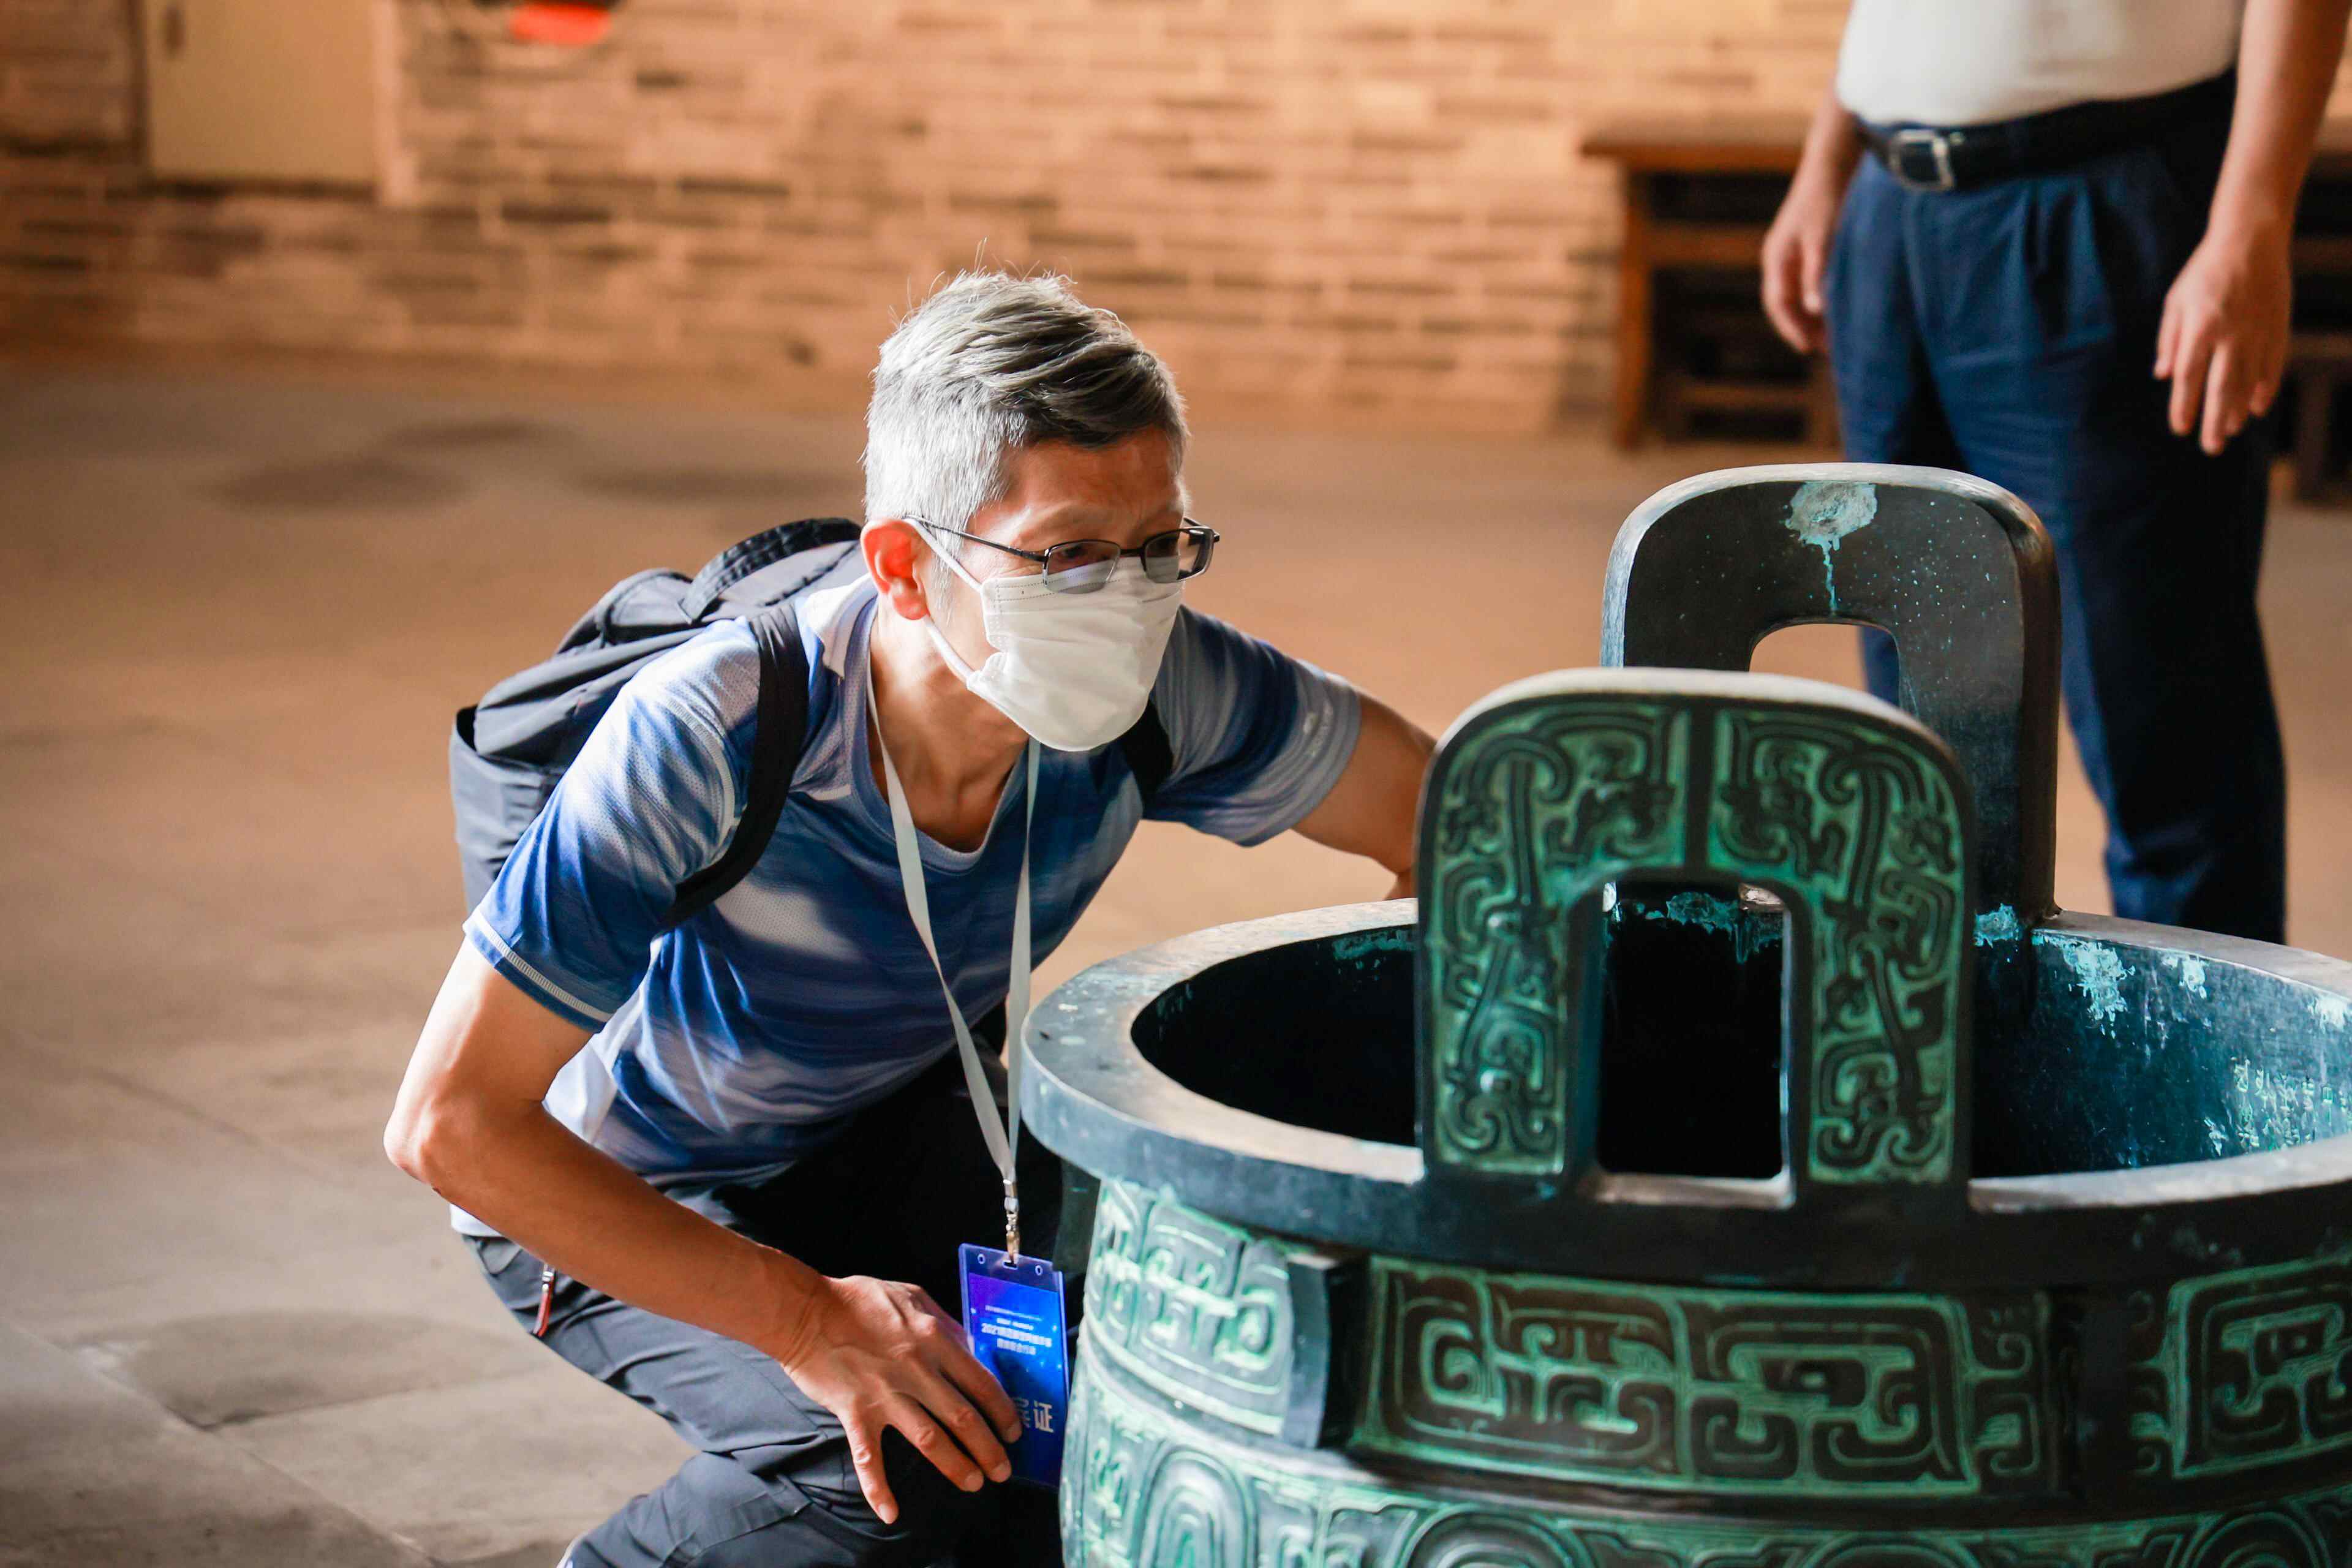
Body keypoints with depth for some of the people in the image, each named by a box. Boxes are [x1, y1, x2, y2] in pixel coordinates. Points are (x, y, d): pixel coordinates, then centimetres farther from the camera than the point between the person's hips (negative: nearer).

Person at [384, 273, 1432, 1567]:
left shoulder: (1155, 687, -23)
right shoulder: (705, 742, -36)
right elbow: (450, 1124, -32)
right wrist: (809, 1316, -34)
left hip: (901, 1122, 6)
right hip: (617, 1207, -5)